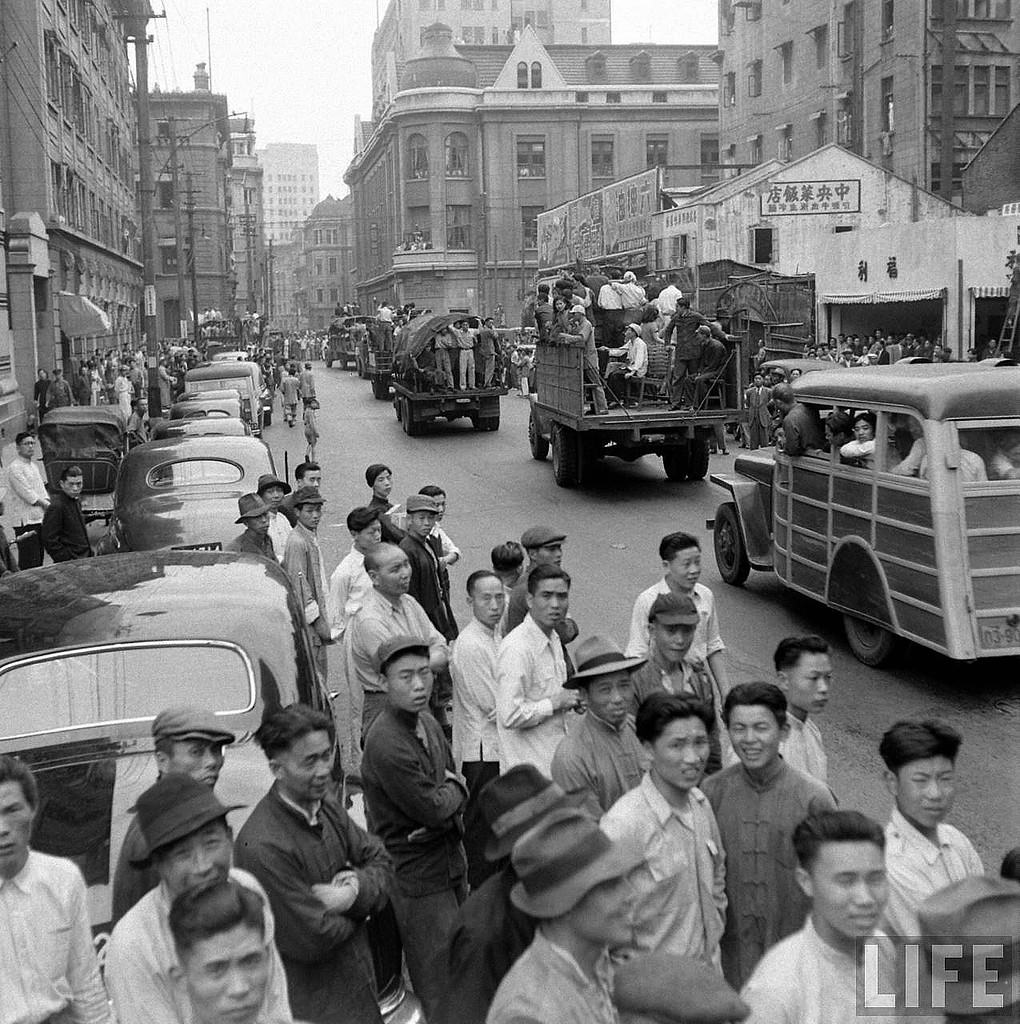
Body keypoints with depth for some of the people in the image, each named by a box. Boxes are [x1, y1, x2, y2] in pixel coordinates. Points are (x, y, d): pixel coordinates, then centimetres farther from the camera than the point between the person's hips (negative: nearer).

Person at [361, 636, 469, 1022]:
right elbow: (434, 808, -21)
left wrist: (446, 802, -5)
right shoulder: (386, 744, -25)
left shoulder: (427, 722, 4)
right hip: (419, 878, -9)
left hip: (450, 864, 9)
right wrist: (454, 790, -3)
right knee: (440, 989, 1)